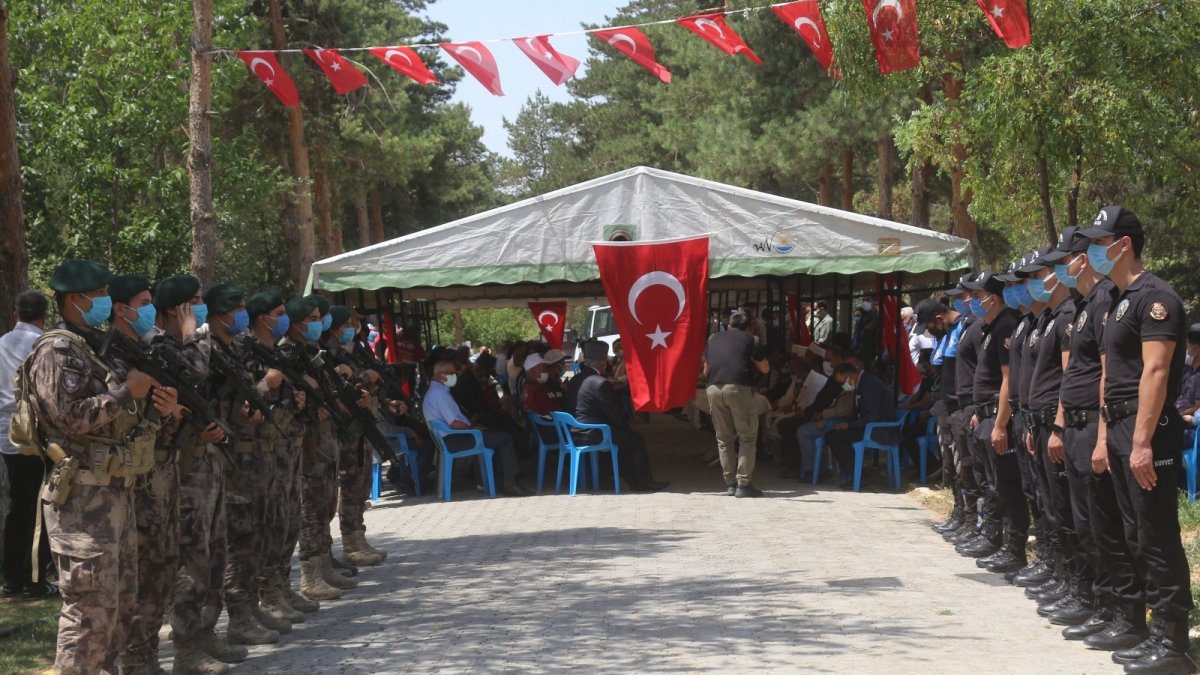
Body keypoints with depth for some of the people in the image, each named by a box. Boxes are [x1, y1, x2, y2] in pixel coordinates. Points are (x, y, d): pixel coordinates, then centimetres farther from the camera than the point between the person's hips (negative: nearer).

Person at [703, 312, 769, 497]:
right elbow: (765, 369, 16)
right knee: (747, 437, 4)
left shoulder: (714, 339, 22)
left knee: (724, 438, 13)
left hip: (714, 389, 4)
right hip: (738, 388, -4)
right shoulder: (749, 339, 12)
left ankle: (730, 484, 11)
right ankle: (744, 484, -2)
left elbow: (705, 371, 26)